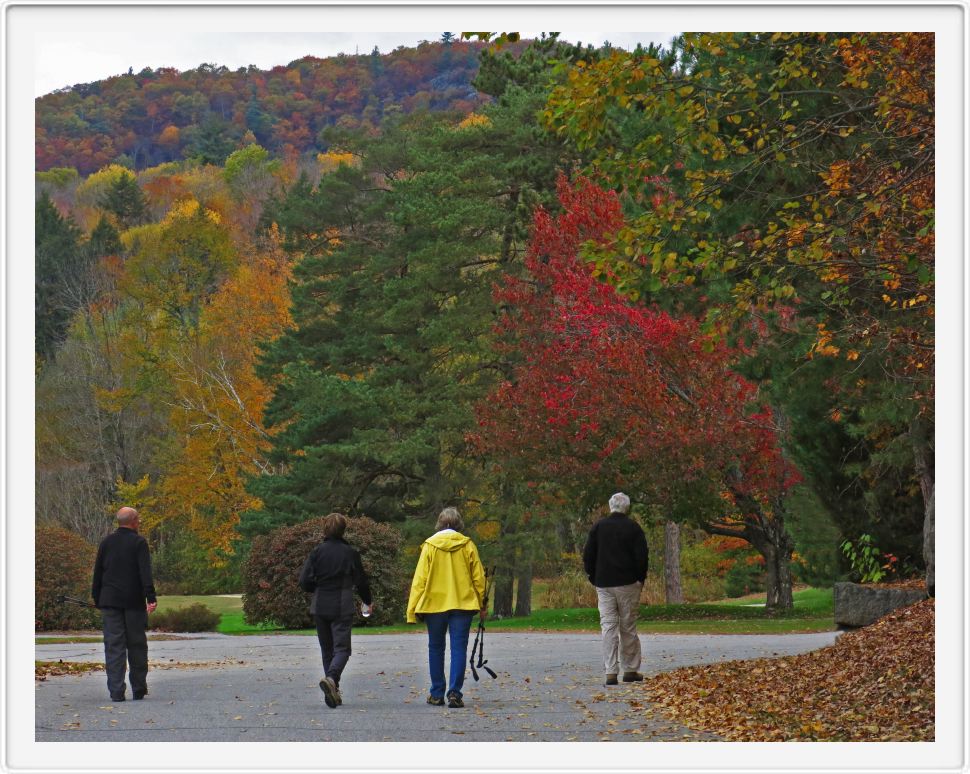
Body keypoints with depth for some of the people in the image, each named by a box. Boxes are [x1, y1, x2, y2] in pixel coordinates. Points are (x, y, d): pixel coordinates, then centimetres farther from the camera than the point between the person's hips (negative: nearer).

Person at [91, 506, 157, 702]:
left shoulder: (107, 542, 9)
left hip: (110, 601, 3)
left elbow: (98, 573, 12)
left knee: (114, 646, -1)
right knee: (137, 646, 7)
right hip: (134, 602, -3)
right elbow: (145, 572, -14)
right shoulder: (139, 542, -4)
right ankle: (139, 690, 11)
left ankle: (116, 691, -8)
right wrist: (151, 597, -17)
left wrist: (97, 599, 18)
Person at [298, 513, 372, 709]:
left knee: (327, 649, 12)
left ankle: (333, 693, 11)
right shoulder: (350, 552, -3)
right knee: (342, 648, -2)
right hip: (342, 608, -2)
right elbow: (361, 581, 5)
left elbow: (305, 581, -6)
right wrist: (368, 602, 22)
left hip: (320, 607, 2)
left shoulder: (317, 552, -2)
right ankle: (331, 678, -30)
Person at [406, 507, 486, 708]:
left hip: (434, 604, 0)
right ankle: (454, 692, -12)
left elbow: (420, 579, -4)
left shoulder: (430, 546, -2)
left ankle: (437, 694, 17)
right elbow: (478, 577, 4)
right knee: (458, 649, 0)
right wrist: (481, 605, 14)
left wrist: (413, 609, -1)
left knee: (436, 648, 13)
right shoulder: (467, 545, 0)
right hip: (463, 604, 0)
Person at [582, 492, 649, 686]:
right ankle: (630, 670, 10)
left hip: (604, 584, 1)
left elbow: (587, 556, 4)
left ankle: (611, 672, -8)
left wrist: (594, 579, 13)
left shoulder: (598, 527, 4)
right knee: (628, 627, 6)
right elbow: (642, 556, -5)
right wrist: (640, 579, 7)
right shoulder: (633, 528, -2)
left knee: (608, 627, 0)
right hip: (628, 583, -1)